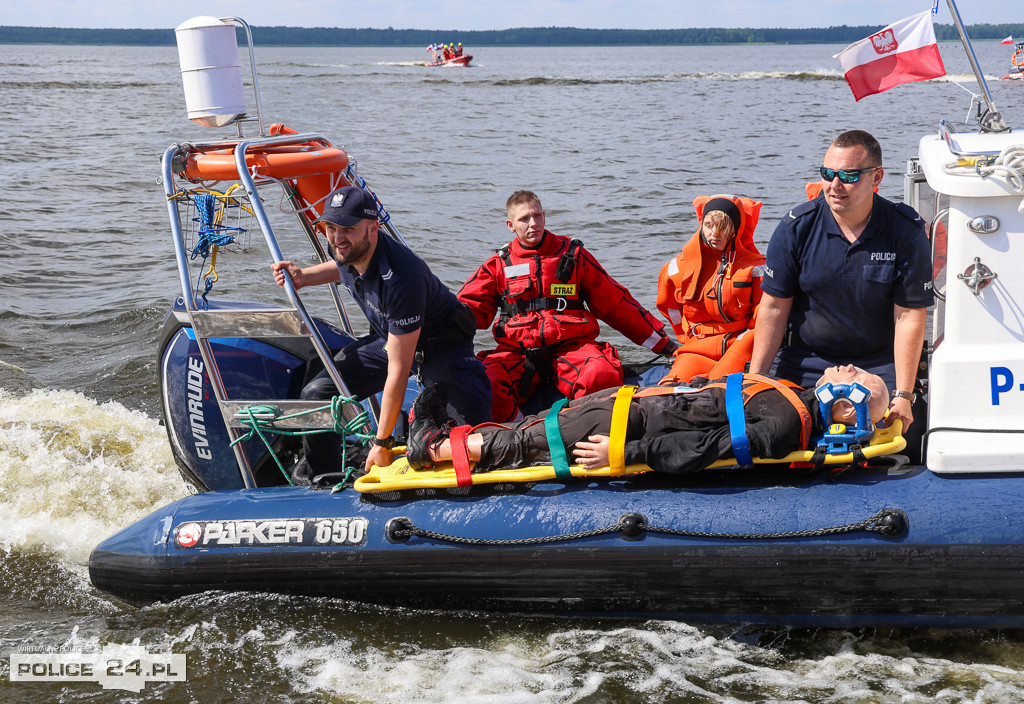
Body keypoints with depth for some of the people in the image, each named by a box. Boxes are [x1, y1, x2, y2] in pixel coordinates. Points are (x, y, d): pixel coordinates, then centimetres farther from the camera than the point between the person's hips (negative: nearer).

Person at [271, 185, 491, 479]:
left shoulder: (401, 279, -39)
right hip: (388, 338, 7)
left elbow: (398, 370, -34)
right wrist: (304, 276, 0)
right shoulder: (350, 250, -15)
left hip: (442, 346, -7)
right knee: (316, 394, -2)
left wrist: (382, 442, -29)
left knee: (478, 431, -29)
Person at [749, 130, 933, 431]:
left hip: (879, 363, -1)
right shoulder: (796, 227, -8)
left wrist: (903, 395, -16)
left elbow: (909, 317, -10)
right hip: (806, 361, 1)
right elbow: (774, 308, -2)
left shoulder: (906, 231, -10)